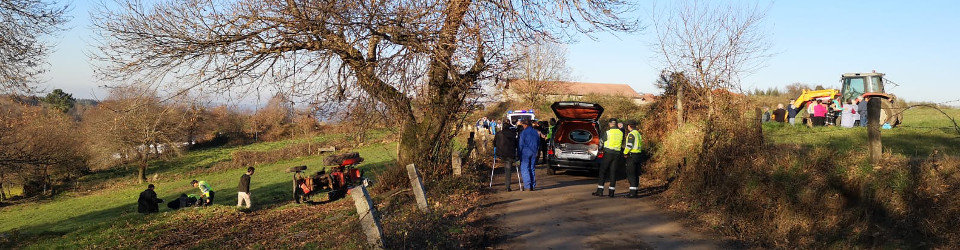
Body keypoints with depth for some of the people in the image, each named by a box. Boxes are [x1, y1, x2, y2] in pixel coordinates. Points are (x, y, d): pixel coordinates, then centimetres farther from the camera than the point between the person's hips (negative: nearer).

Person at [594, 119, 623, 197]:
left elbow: (601, 142, 4)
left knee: (602, 171, 0)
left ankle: (600, 190, -5)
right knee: (613, 172, 6)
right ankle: (611, 191, 4)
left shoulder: (608, 132, -6)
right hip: (617, 154, 4)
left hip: (608, 153, -4)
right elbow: (622, 143, 18)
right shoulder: (621, 133, 5)